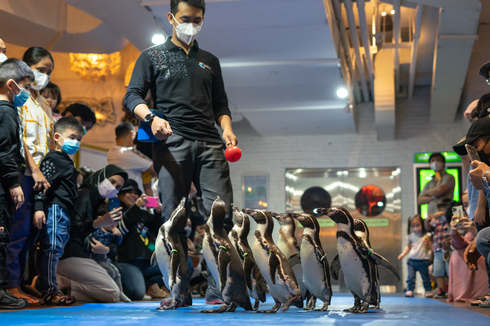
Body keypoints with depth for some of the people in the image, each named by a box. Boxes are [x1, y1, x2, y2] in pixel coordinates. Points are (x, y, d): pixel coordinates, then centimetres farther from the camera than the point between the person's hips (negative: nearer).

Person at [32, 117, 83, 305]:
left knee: (56, 251, 9)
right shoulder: (53, 159, -6)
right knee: (53, 249, -11)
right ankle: (49, 292, -10)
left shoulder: (67, 162, 25)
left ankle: (50, 290, 12)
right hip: (55, 209, -10)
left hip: (65, 212, 10)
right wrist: (38, 207, -24)